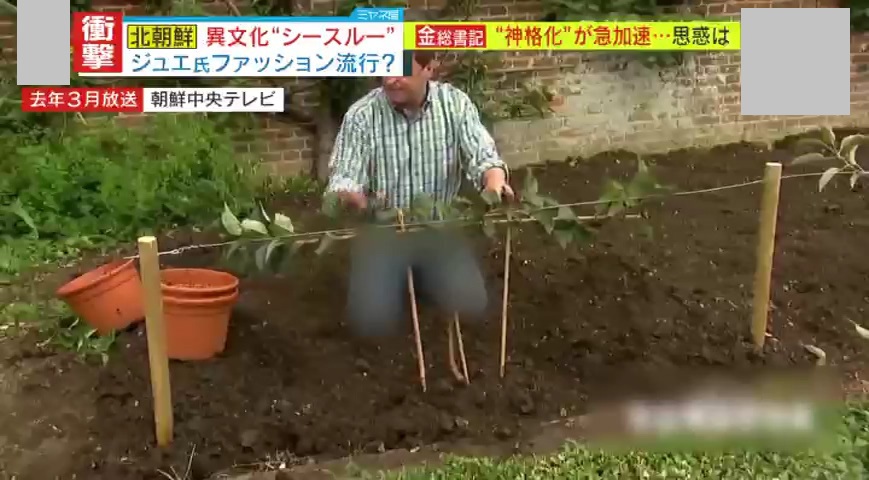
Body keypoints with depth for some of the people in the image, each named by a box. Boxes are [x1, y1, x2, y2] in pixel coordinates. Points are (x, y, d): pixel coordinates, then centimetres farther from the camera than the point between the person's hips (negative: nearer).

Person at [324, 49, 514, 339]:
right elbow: (344, 176, -15)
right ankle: (399, 282, 18)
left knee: (470, 305, -16)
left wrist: (494, 181, -40)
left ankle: (422, 278, 17)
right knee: (371, 320, -18)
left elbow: (482, 155, -15)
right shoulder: (361, 115, -13)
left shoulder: (456, 104, -8)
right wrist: (346, 196, -41)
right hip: (382, 230, -1)